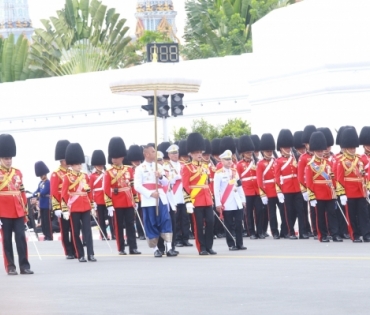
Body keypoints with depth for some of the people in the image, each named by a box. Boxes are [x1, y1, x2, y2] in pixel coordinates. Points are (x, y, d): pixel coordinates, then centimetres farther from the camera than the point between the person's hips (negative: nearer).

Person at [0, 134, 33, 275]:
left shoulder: (18, 173, 11)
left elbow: (22, 193, 14)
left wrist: (25, 212, 12)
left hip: (18, 212, 4)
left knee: (21, 238, -1)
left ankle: (24, 266, 0)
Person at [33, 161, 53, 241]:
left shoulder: (48, 183, -12)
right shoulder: (41, 183, 14)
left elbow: (43, 192, -20)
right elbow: (36, 192, 13)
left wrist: (38, 193, -3)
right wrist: (37, 194, -9)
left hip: (47, 205, -9)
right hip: (42, 204, 9)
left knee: (47, 221, -6)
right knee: (43, 220, 11)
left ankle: (49, 237, -2)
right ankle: (46, 235, 18)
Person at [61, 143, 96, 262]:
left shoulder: (85, 176, 11)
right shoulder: (67, 177, -4)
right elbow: (64, 195, -7)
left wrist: (92, 206, 14)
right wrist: (65, 210, -11)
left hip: (85, 208, 4)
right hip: (74, 208, -4)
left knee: (87, 230, -2)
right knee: (76, 232, 3)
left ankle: (90, 254, -5)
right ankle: (80, 255, 8)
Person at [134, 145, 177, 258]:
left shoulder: (159, 166, 12)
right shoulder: (140, 169, -3)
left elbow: (166, 183, 14)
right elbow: (137, 186, -9)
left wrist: (161, 177, -8)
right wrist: (150, 193, -19)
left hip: (161, 199, 4)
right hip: (148, 201, -4)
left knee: (166, 222, -4)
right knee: (151, 225, 0)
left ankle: (169, 248, -7)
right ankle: (155, 249, 8)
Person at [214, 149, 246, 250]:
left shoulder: (235, 172, 13)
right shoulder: (219, 173, -4)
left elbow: (239, 187, 16)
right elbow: (216, 189, -8)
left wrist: (243, 200, 13)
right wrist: (218, 204, -13)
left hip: (237, 203, 5)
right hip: (226, 204, -5)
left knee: (239, 224, 3)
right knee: (229, 226, -1)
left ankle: (239, 244, 9)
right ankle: (231, 245, 5)